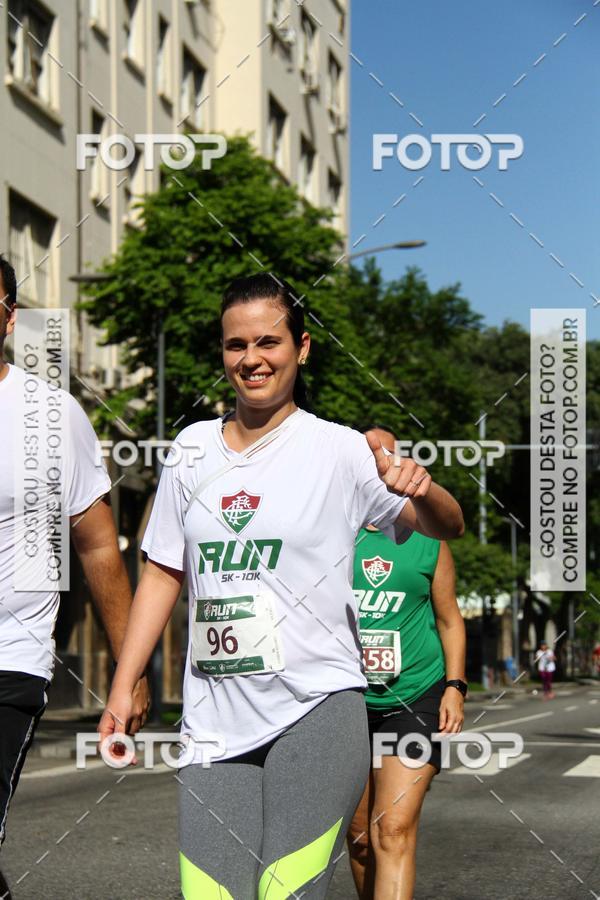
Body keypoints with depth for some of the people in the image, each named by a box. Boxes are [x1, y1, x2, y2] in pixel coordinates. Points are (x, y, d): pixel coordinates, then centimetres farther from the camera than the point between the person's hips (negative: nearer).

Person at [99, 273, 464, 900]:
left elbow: (447, 526, 1)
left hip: (317, 711, -3)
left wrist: (421, 489, -23)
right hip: (214, 723, 4)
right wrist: (122, 687, 12)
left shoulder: (338, 450, -1)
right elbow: (163, 572, 17)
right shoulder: (193, 448, 11)